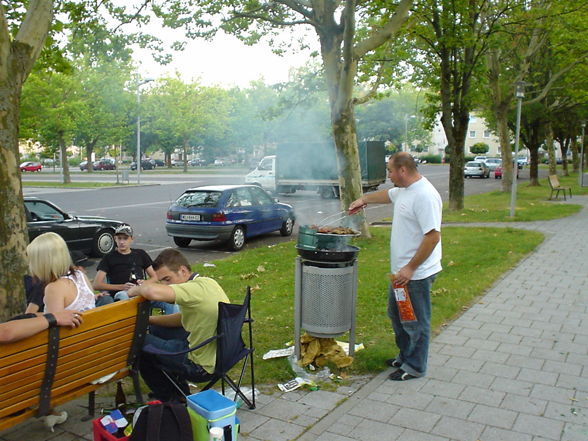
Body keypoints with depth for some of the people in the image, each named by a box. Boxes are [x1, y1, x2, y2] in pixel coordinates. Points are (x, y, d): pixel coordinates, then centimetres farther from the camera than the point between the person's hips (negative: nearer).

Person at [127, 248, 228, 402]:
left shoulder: (197, 288, -25)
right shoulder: (206, 283, 4)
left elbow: (152, 292, -39)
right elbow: (183, 318, 15)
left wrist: (136, 289, -17)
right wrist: (148, 319, 7)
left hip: (203, 367, -9)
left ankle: (170, 399, 25)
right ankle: (180, 394, 37)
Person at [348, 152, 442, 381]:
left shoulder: (424, 195, -24)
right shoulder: (404, 190, 7)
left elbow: (433, 236, -27)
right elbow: (388, 195, 33)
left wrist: (410, 268, -26)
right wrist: (364, 199, 29)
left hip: (416, 273, -10)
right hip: (401, 269, 10)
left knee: (415, 321, 5)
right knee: (396, 315, 23)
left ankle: (415, 367, 21)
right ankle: (405, 356, 40)